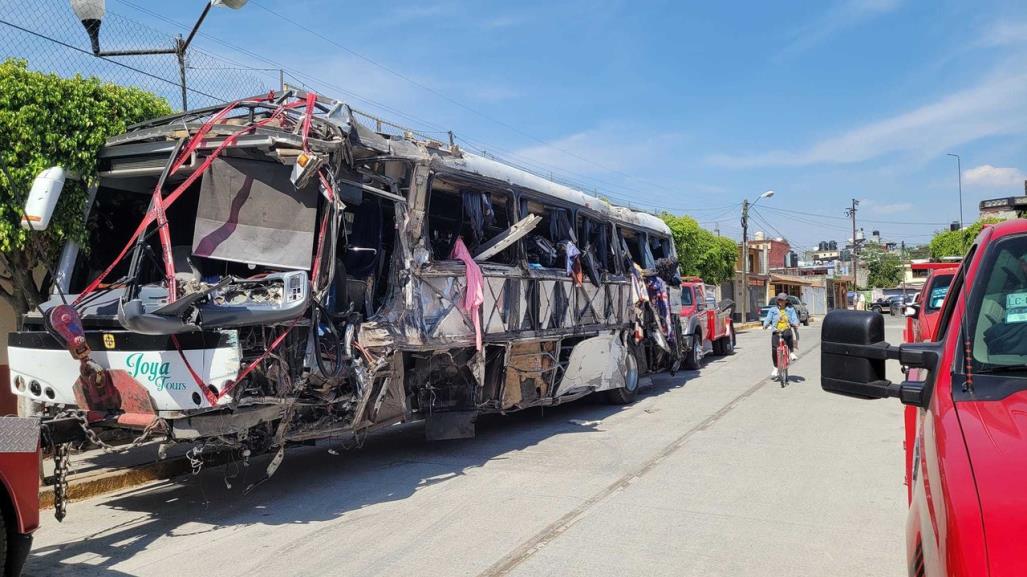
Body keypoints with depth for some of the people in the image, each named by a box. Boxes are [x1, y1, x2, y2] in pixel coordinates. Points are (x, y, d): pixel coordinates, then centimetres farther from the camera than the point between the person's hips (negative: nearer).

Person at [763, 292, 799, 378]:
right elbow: (768, 319, 3)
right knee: (774, 349, -12)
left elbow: (794, 319, 2)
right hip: (776, 332, 1)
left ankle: (792, 353, -19)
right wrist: (765, 324, -18)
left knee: (788, 334, -38)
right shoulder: (773, 310, 11)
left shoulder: (790, 310, 12)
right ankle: (775, 368, 6)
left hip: (787, 330, -1)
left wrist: (795, 324, -20)